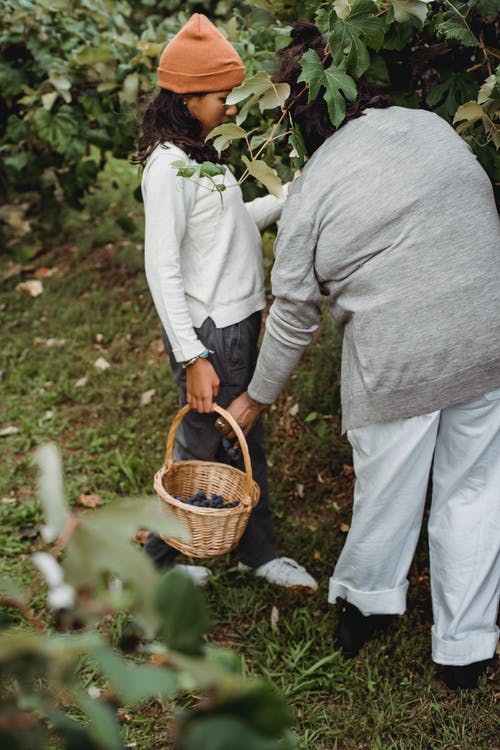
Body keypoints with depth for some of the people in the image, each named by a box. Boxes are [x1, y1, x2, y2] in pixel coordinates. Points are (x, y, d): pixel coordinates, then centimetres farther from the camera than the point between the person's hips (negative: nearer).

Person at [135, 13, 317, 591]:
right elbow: (161, 270, -22)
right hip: (208, 332, -9)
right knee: (202, 447, 4)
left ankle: (259, 552, 32)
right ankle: (156, 561, 23)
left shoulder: (199, 154, 11)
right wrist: (193, 359, -24)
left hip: (238, 321, 9)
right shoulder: (168, 166, -18)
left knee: (244, 440, 17)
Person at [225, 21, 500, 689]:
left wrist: (257, 398, 11)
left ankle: (366, 603, 41)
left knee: (388, 487, 16)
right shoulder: (430, 125, 5)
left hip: (396, 359, -3)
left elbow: (294, 314, -1)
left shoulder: (311, 191, -5)